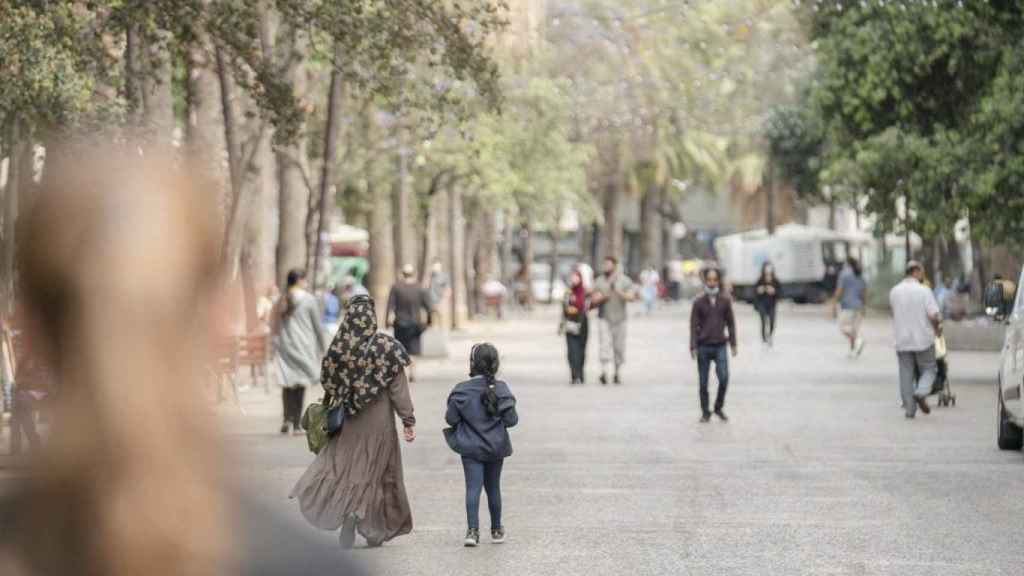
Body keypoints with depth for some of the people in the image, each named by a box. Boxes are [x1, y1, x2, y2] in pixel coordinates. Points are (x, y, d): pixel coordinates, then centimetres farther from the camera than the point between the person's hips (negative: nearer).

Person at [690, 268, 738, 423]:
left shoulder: (725, 301, 4)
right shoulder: (699, 303, 1)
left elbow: (730, 323, 10)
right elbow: (694, 325, 1)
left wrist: (733, 343, 7)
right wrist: (693, 347, -5)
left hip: (720, 346, 0)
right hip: (703, 347, 0)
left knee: (724, 378, -13)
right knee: (703, 382, 3)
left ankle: (719, 408, 8)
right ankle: (705, 413, 14)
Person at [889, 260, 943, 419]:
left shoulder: (894, 292, 3)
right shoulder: (923, 291, -10)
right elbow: (934, 315, -14)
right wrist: (937, 329, 6)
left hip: (902, 340, 3)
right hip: (923, 339, -3)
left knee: (906, 374, 8)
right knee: (928, 369, 12)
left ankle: (909, 408, 6)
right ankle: (921, 393, -14)